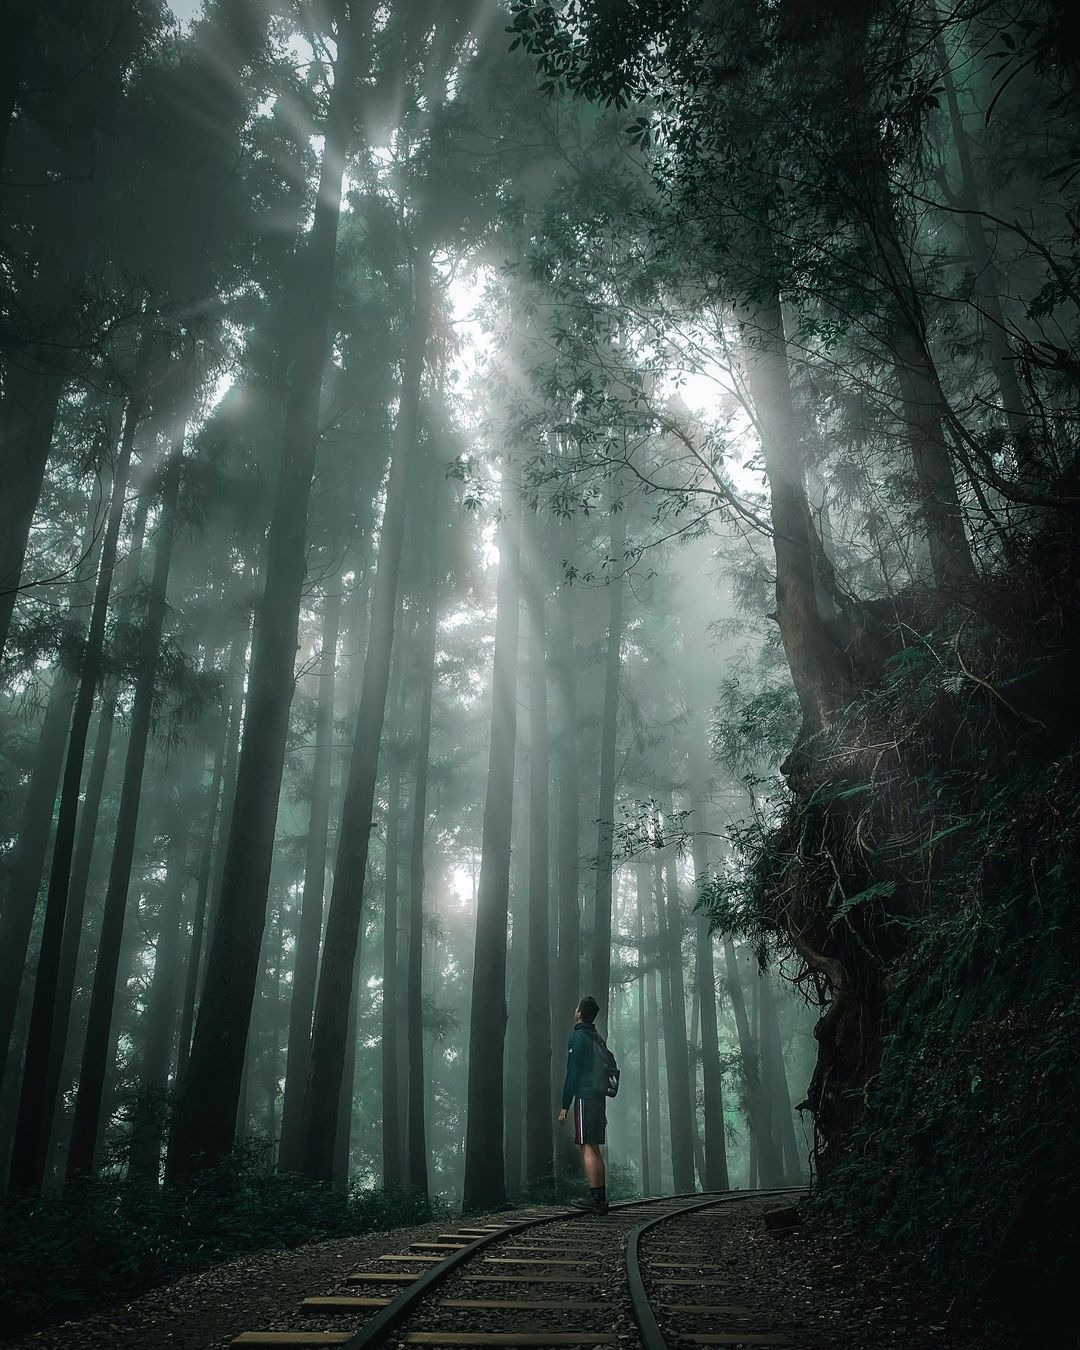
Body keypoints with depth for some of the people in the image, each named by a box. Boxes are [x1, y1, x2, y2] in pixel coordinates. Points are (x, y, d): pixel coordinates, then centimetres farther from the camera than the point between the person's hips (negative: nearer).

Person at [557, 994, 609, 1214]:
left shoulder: (577, 1038, -7)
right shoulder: (598, 1039, 18)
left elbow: (572, 1074, -12)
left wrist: (565, 1106, -10)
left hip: (585, 1097, -8)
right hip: (599, 1097, 8)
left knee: (587, 1148, -8)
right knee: (595, 1149, 10)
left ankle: (594, 1197, -12)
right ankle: (601, 1198, 9)